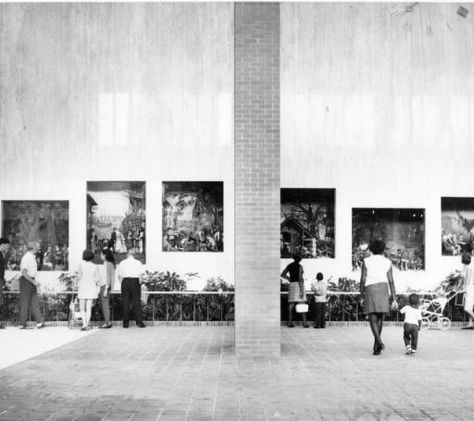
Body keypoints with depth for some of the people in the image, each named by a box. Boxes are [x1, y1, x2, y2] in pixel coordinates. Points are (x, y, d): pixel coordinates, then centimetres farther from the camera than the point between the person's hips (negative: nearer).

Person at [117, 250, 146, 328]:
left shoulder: (122, 263, 8)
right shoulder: (138, 262, 5)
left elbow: (119, 275, 5)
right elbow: (141, 274, -2)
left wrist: (121, 283, 11)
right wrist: (139, 282, 6)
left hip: (125, 281, 1)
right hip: (135, 281, -1)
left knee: (125, 302, 4)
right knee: (137, 302, 1)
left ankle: (126, 323, 4)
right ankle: (139, 322, -3)